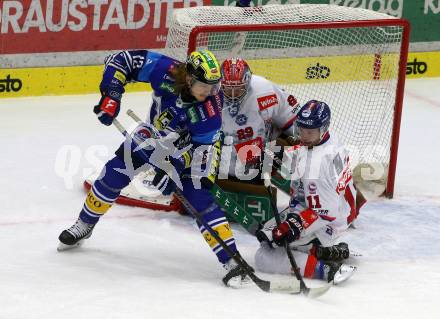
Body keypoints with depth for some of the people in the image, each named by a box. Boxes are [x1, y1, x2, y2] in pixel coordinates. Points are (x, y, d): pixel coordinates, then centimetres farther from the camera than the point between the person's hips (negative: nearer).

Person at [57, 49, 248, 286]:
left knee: (202, 199, -17)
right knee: (114, 175, 2)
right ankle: (84, 226, 27)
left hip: (185, 148, -3)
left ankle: (231, 260, -14)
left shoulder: (210, 109, -33)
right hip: (152, 134, 3)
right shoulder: (165, 71, -31)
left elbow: (204, 147, -23)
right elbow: (121, 60, -23)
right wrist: (112, 93, -31)